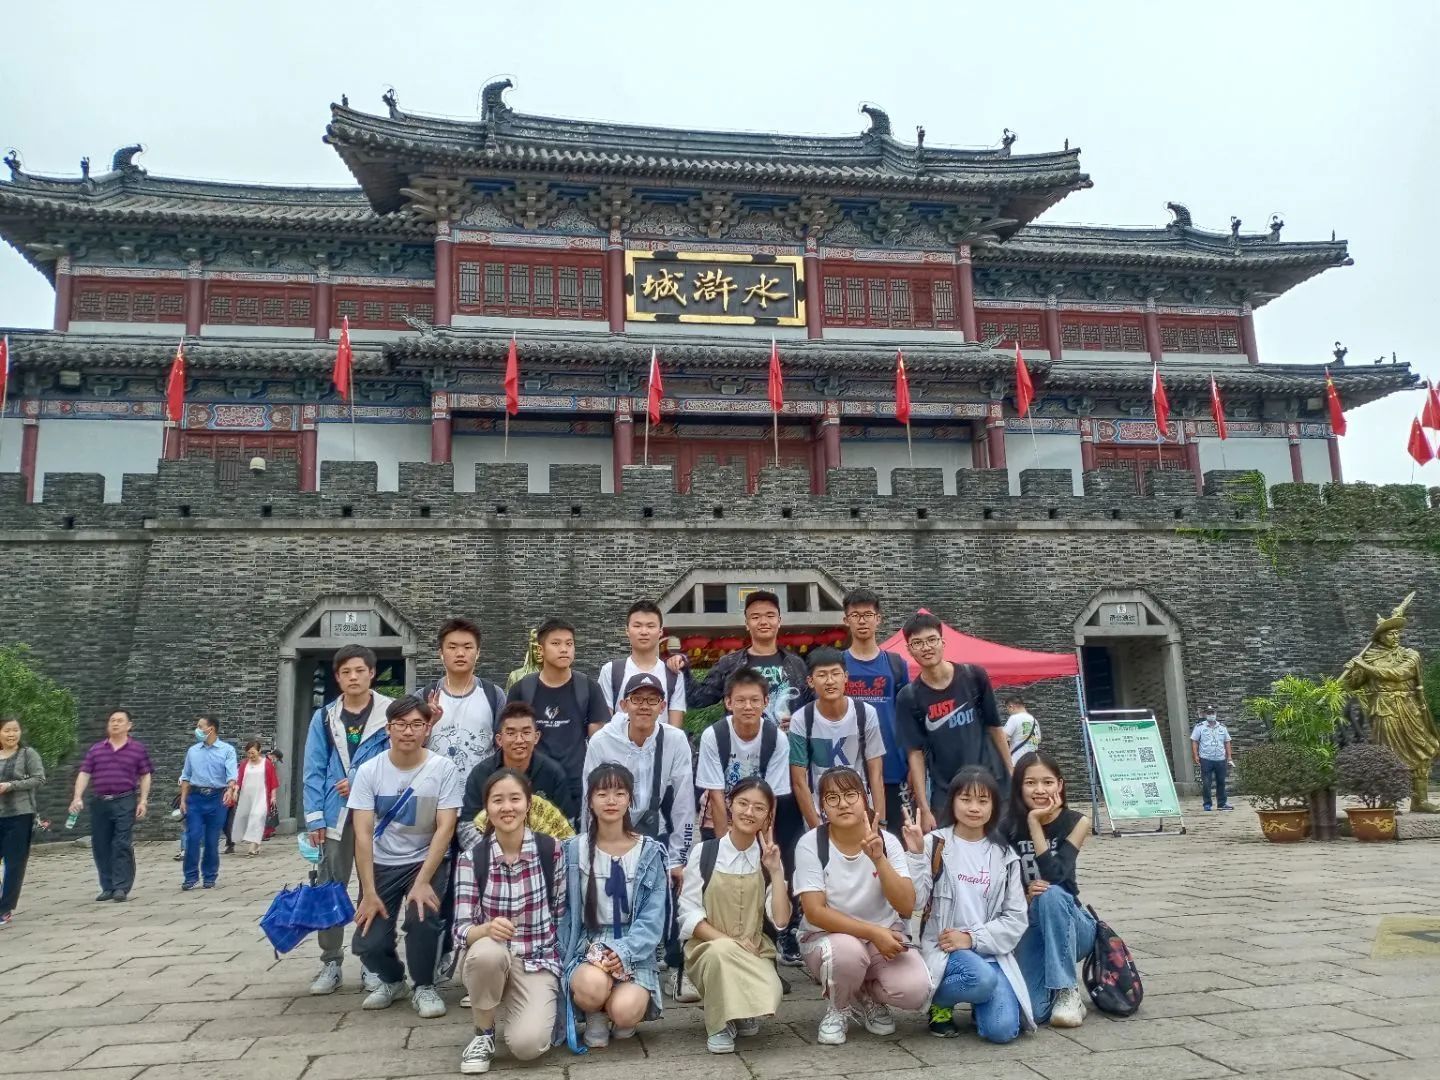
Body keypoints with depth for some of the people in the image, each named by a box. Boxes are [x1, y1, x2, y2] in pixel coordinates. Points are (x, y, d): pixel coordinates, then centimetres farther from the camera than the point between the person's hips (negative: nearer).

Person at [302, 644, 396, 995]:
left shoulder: (391, 713, -1)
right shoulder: (324, 718, 5)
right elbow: (313, 772, 3)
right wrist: (314, 818, -4)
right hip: (336, 816, 2)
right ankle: (331, 963, 16)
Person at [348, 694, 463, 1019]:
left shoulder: (444, 769, -15)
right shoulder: (369, 771, -11)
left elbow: (445, 828, -16)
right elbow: (363, 834, -13)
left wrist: (423, 882, -23)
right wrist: (369, 892, -18)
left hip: (427, 860, -2)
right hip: (382, 863, 2)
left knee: (422, 916, -27)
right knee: (367, 943, -9)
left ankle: (423, 987, 1)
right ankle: (392, 979, 26)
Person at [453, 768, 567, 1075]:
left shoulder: (551, 850, -7)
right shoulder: (471, 857, -7)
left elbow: (561, 915, 3)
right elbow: (461, 929, -11)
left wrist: (564, 968, -2)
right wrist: (487, 929, -32)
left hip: (538, 961, -1)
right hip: (488, 958, 1)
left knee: (527, 1044, -24)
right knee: (488, 951, -35)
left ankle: (542, 1009, 14)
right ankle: (483, 1034, -6)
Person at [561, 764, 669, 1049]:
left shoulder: (649, 852, 1)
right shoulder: (574, 851, 1)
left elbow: (653, 917, -2)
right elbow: (564, 911, 2)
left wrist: (624, 951, -17)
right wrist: (593, 951, -11)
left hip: (634, 953, 0)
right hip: (586, 950, 0)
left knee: (625, 1011, -28)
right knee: (593, 984, -35)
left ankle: (622, 1019, 11)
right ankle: (594, 1017, 3)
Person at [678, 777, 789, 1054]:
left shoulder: (769, 859, 4)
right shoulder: (704, 852, -4)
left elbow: (780, 920, -5)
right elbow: (689, 913, -7)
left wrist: (775, 871, -12)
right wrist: (724, 939, -21)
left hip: (755, 953, 2)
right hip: (708, 948, -2)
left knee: (771, 992, -30)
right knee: (722, 950, -38)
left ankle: (742, 1013, 8)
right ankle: (719, 1024, -8)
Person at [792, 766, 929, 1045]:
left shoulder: (887, 841, -8)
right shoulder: (810, 844, -14)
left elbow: (906, 907, -17)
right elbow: (815, 912, -19)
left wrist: (878, 859, -30)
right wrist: (873, 932, -27)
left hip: (884, 938, 2)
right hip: (826, 937, -2)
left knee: (915, 989, -25)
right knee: (847, 950, -37)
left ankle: (867, 998, 11)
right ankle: (837, 1009, -2)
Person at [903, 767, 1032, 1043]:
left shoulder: (1004, 854, 6)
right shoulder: (934, 844, -5)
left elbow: (1016, 918, 4)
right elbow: (915, 902, -11)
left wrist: (973, 938, -10)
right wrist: (916, 854, -22)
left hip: (992, 951, 3)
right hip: (945, 950, -3)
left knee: (1002, 1030, -19)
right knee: (982, 978, -34)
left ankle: (979, 1002, 17)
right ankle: (940, 1001, 0)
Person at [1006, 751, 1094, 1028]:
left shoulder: (1076, 822, -10)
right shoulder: (1009, 827, -8)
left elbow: (1055, 875, -25)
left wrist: (1035, 822, -25)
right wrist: (1024, 896, -25)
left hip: (1070, 925, 0)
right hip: (1029, 927, 0)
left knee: (1051, 894, -35)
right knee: (1033, 1011, -23)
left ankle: (1067, 991, -19)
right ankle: (1050, 993, 13)